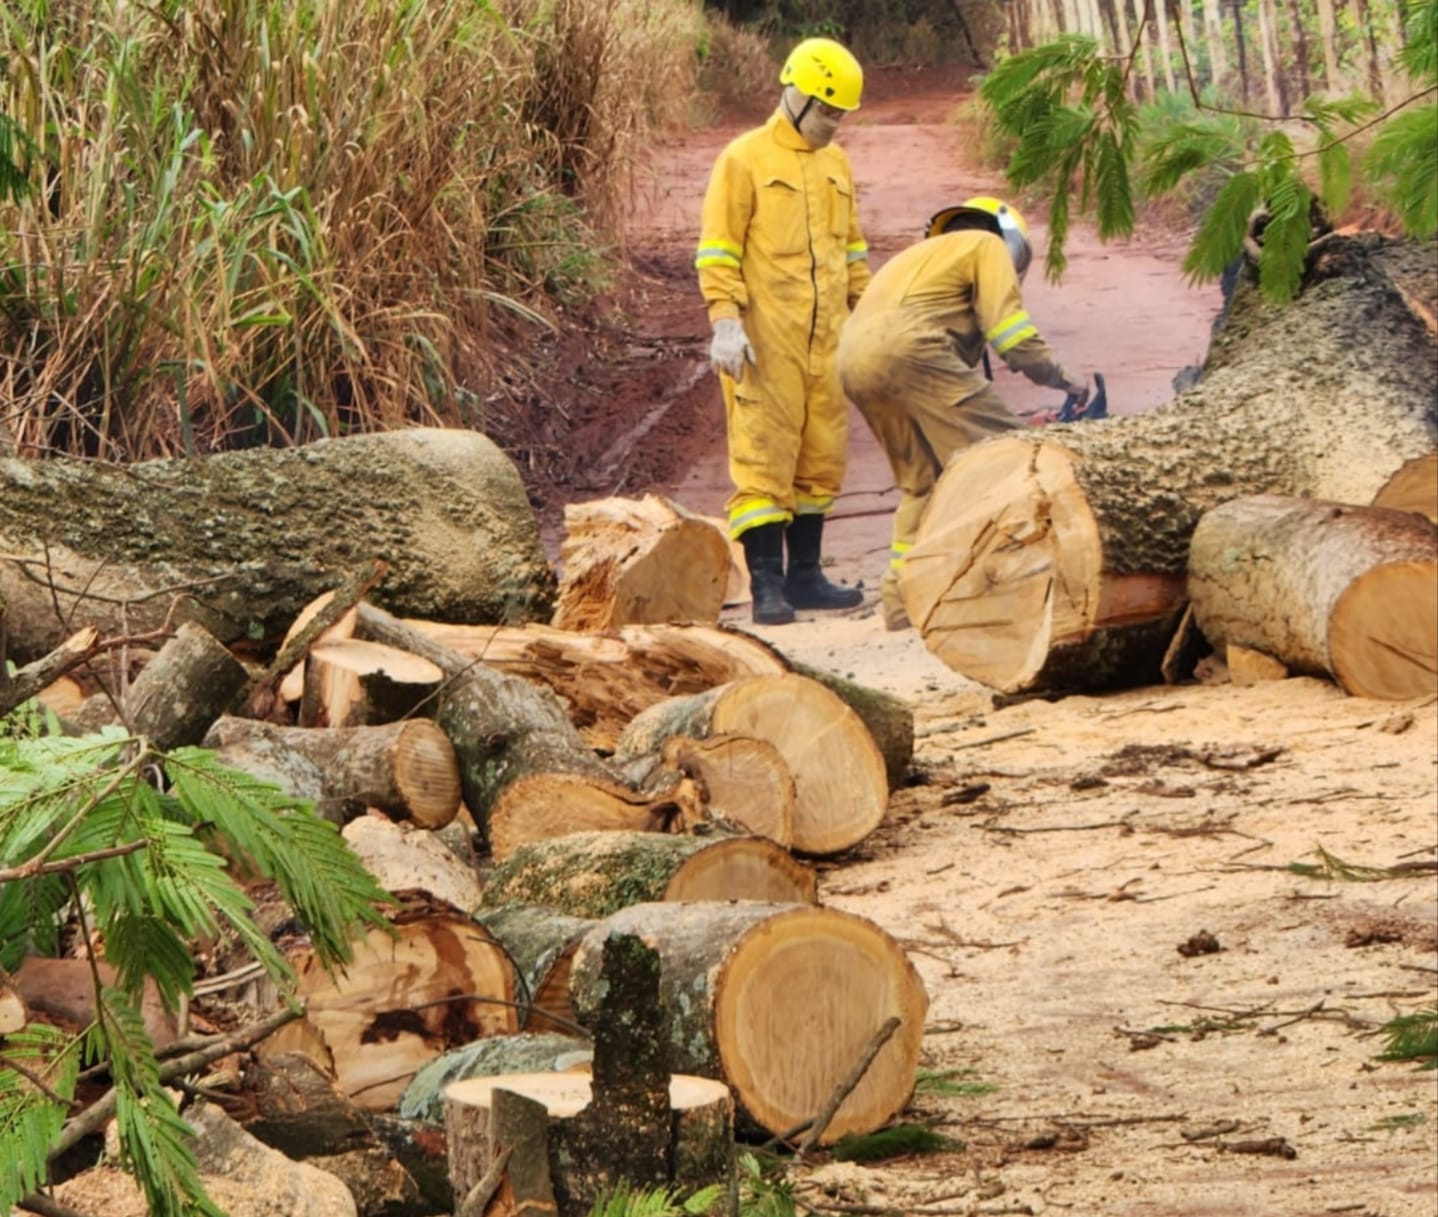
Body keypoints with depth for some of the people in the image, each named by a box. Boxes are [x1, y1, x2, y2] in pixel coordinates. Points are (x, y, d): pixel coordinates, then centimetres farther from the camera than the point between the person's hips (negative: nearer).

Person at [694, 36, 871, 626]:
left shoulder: (836, 164, 16)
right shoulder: (745, 159, -4)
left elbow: (852, 248, 23)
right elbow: (718, 249, -9)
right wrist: (725, 322, -18)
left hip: (825, 340, 7)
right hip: (765, 340, -7)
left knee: (822, 460, 8)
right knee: (764, 458, -7)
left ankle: (804, 575, 15)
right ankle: (767, 585, -8)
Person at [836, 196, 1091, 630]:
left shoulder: (921, 254, 40)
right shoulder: (988, 245, 18)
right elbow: (1010, 332, 3)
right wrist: (1063, 379, 16)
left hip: (853, 359, 8)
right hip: (907, 348, -8)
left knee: (921, 481, 20)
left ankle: (901, 596, 14)